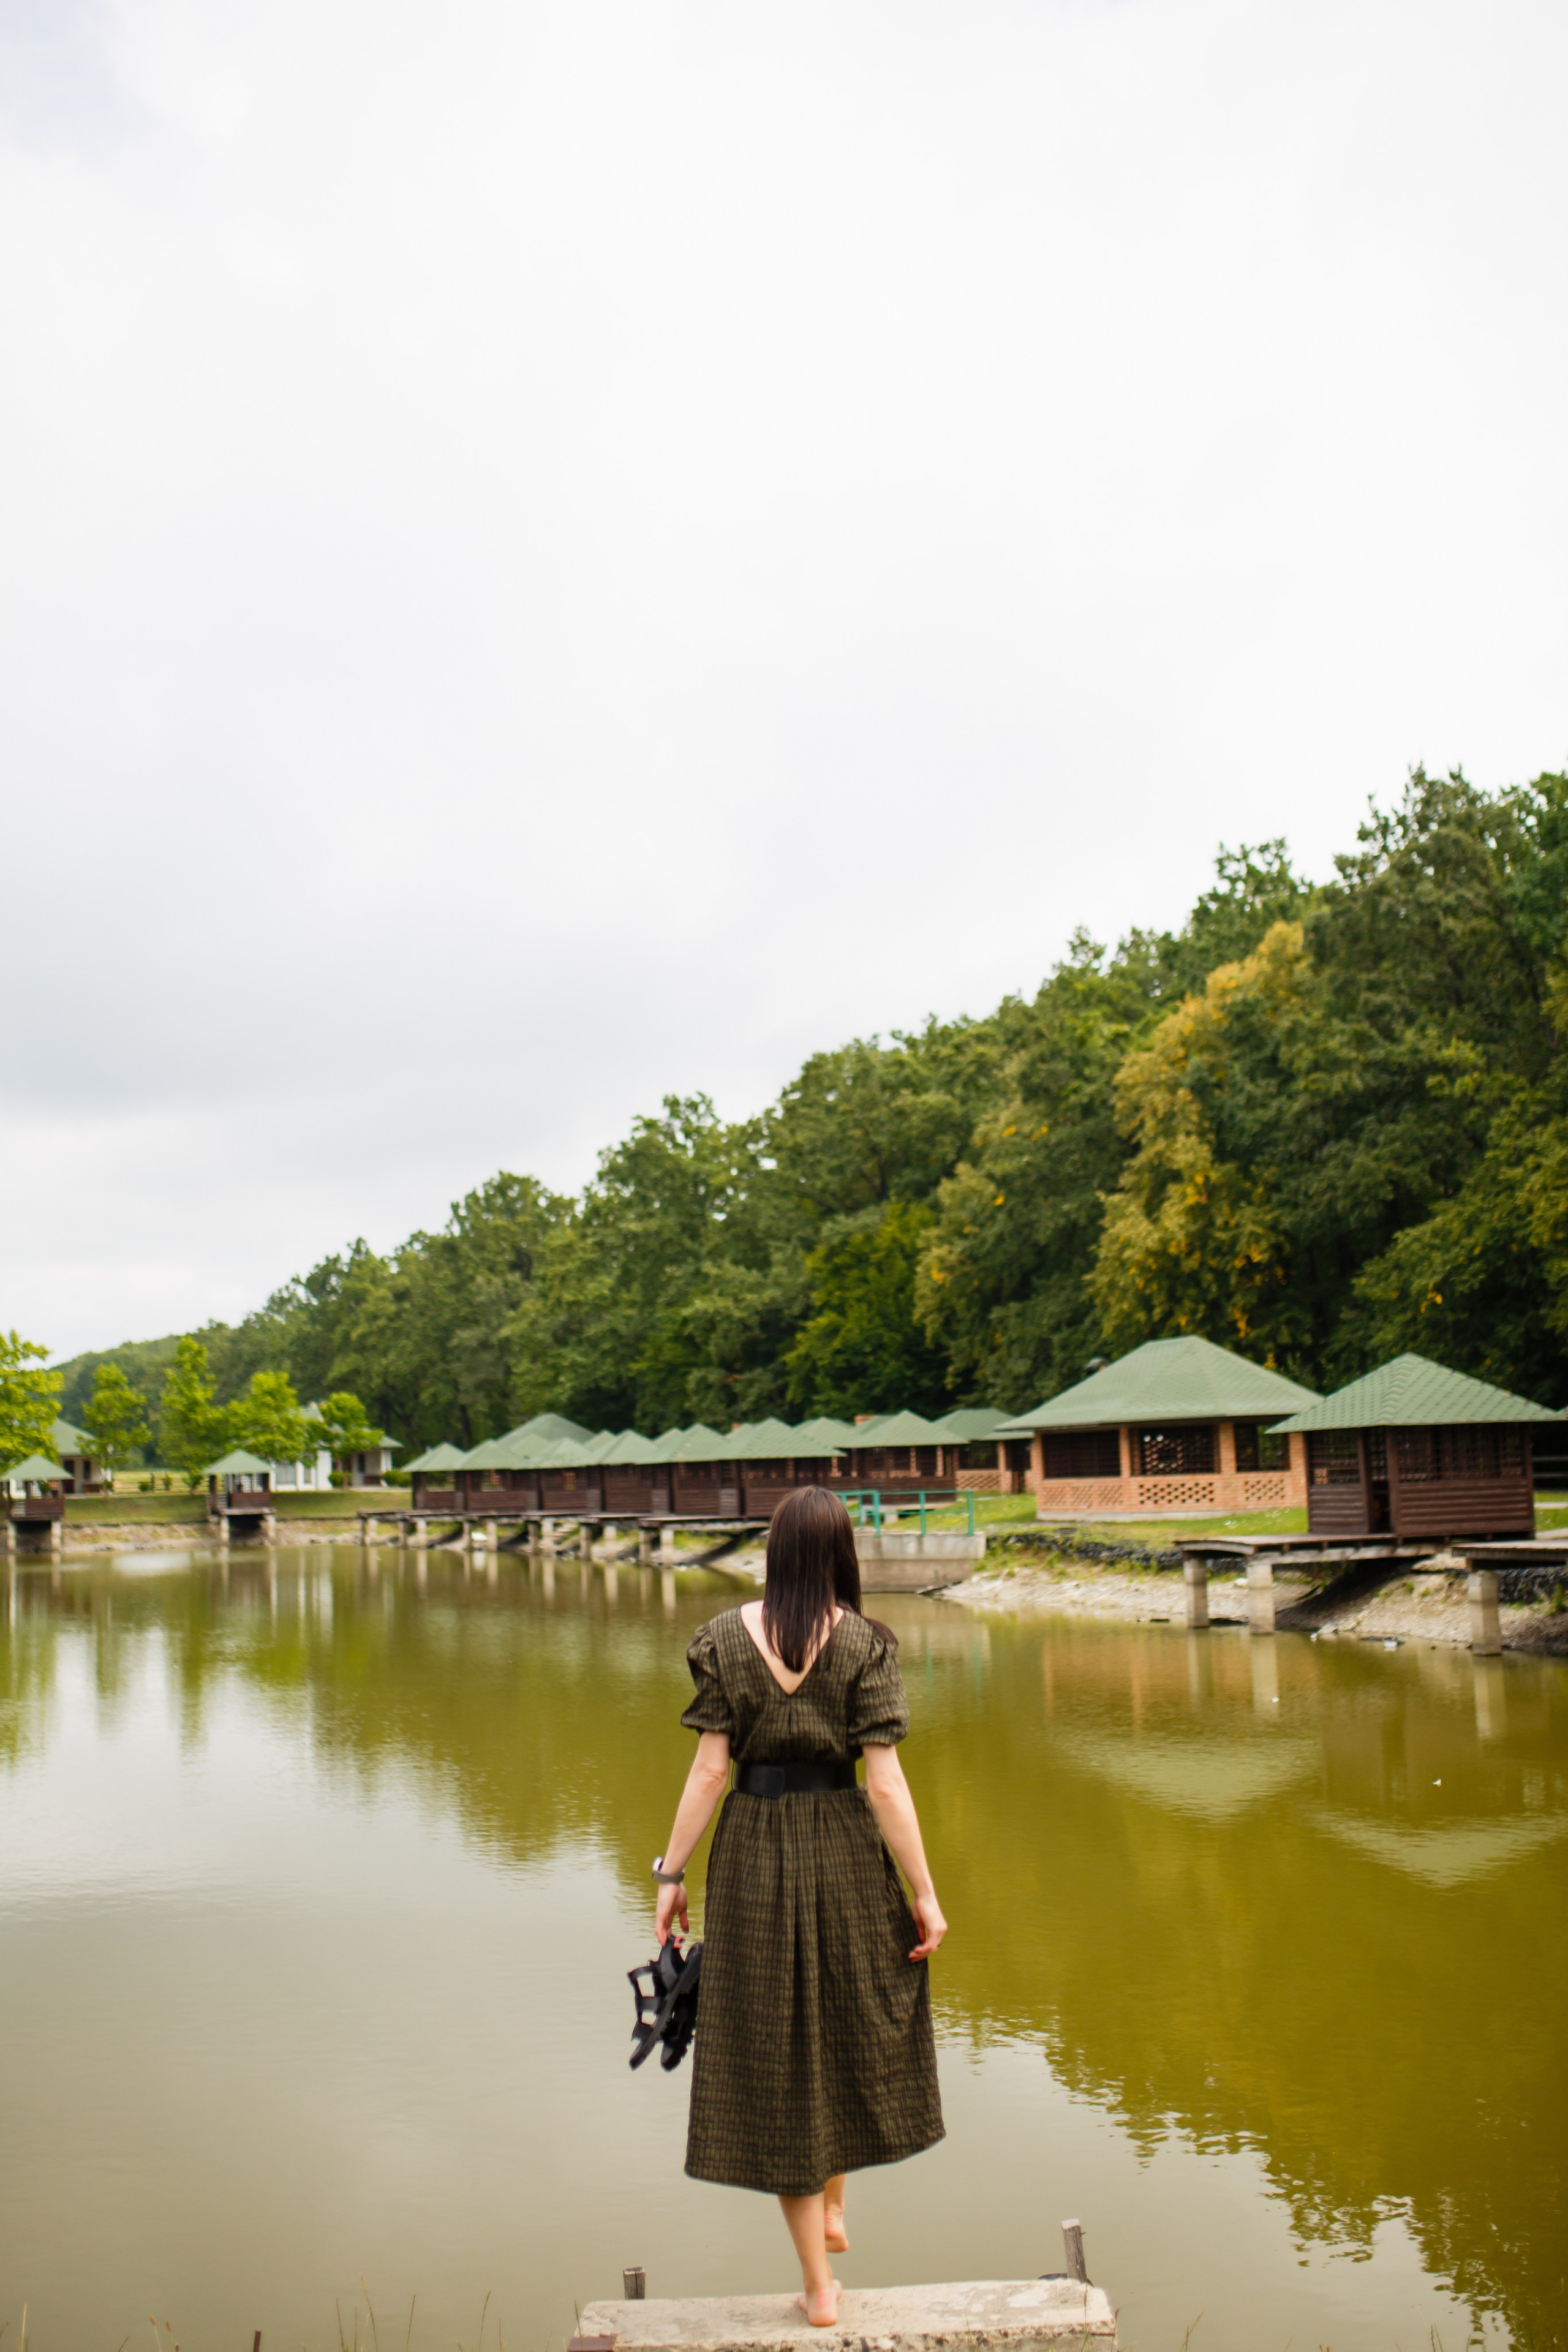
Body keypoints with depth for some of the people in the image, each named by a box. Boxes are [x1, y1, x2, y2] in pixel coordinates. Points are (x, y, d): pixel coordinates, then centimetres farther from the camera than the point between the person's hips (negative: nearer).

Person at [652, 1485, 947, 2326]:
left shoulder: (725, 1638, -5)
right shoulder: (862, 1643, -9)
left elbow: (709, 1769, -7)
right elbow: (884, 1782, -12)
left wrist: (671, 1872, 2)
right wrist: (924, 1893, -5)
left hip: (753, 1858, 1)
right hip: (843, 1851, -1)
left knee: (774, 2051, 10)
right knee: (852, 2024, 25)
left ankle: (819, 2285, 17)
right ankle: (833, 2204, 35)